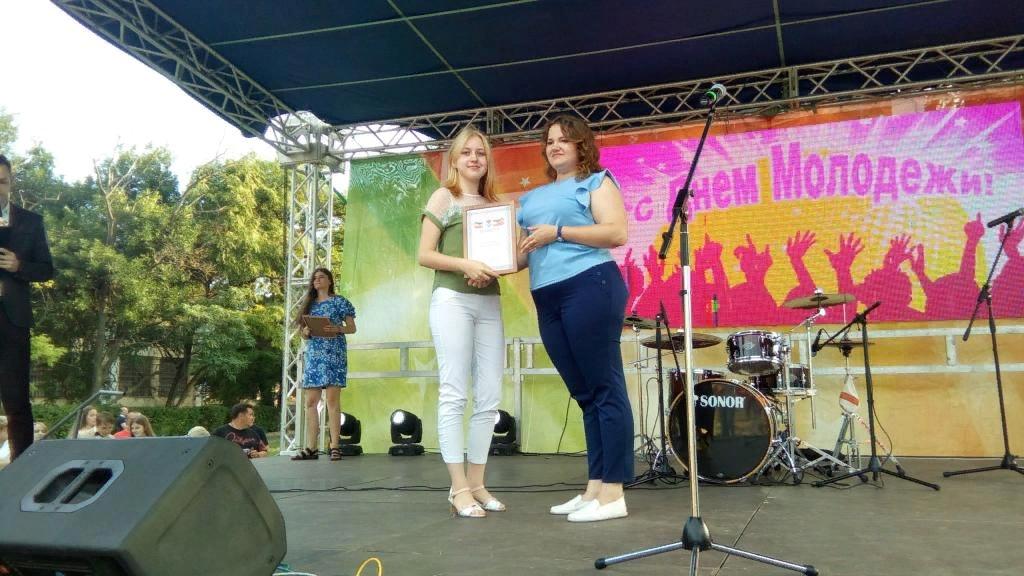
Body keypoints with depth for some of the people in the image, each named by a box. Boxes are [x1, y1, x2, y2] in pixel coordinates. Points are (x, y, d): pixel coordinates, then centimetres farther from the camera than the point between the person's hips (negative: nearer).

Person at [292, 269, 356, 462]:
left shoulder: (340, 301, 6)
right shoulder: (309, 304, 20)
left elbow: (352, 328, 3)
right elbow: (305, 334, 21)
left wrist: (337, 328, -16)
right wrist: (305, 332, -2)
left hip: (333, 354, -5)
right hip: (313, 355, 5)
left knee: (333, 400, -9)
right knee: (310, 402, 0)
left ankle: (334, 447, -7)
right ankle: (310, 448, 3)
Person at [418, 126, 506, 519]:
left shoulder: (494, 204, 19)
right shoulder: (443, 197, 6)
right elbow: (424, 255, -1)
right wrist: (464, 265, -17)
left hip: (489, 302, 5)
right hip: (452, 299, -5)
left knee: (489, 397, 3)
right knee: (455, 394, -7)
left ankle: (476, 483, 11)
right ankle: (459, 488, -3)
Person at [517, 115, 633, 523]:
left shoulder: (596, 181, 7)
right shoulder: (532, 198, 26)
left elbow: (617, 233, -8)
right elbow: (525, 250, 24)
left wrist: (558, 232, -12)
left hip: (589, 286, -7)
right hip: (547, 299, 7)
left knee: (605, 388, -6)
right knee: (584, 394, 8)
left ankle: (613, 493, -4)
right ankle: (595, 487, 12)